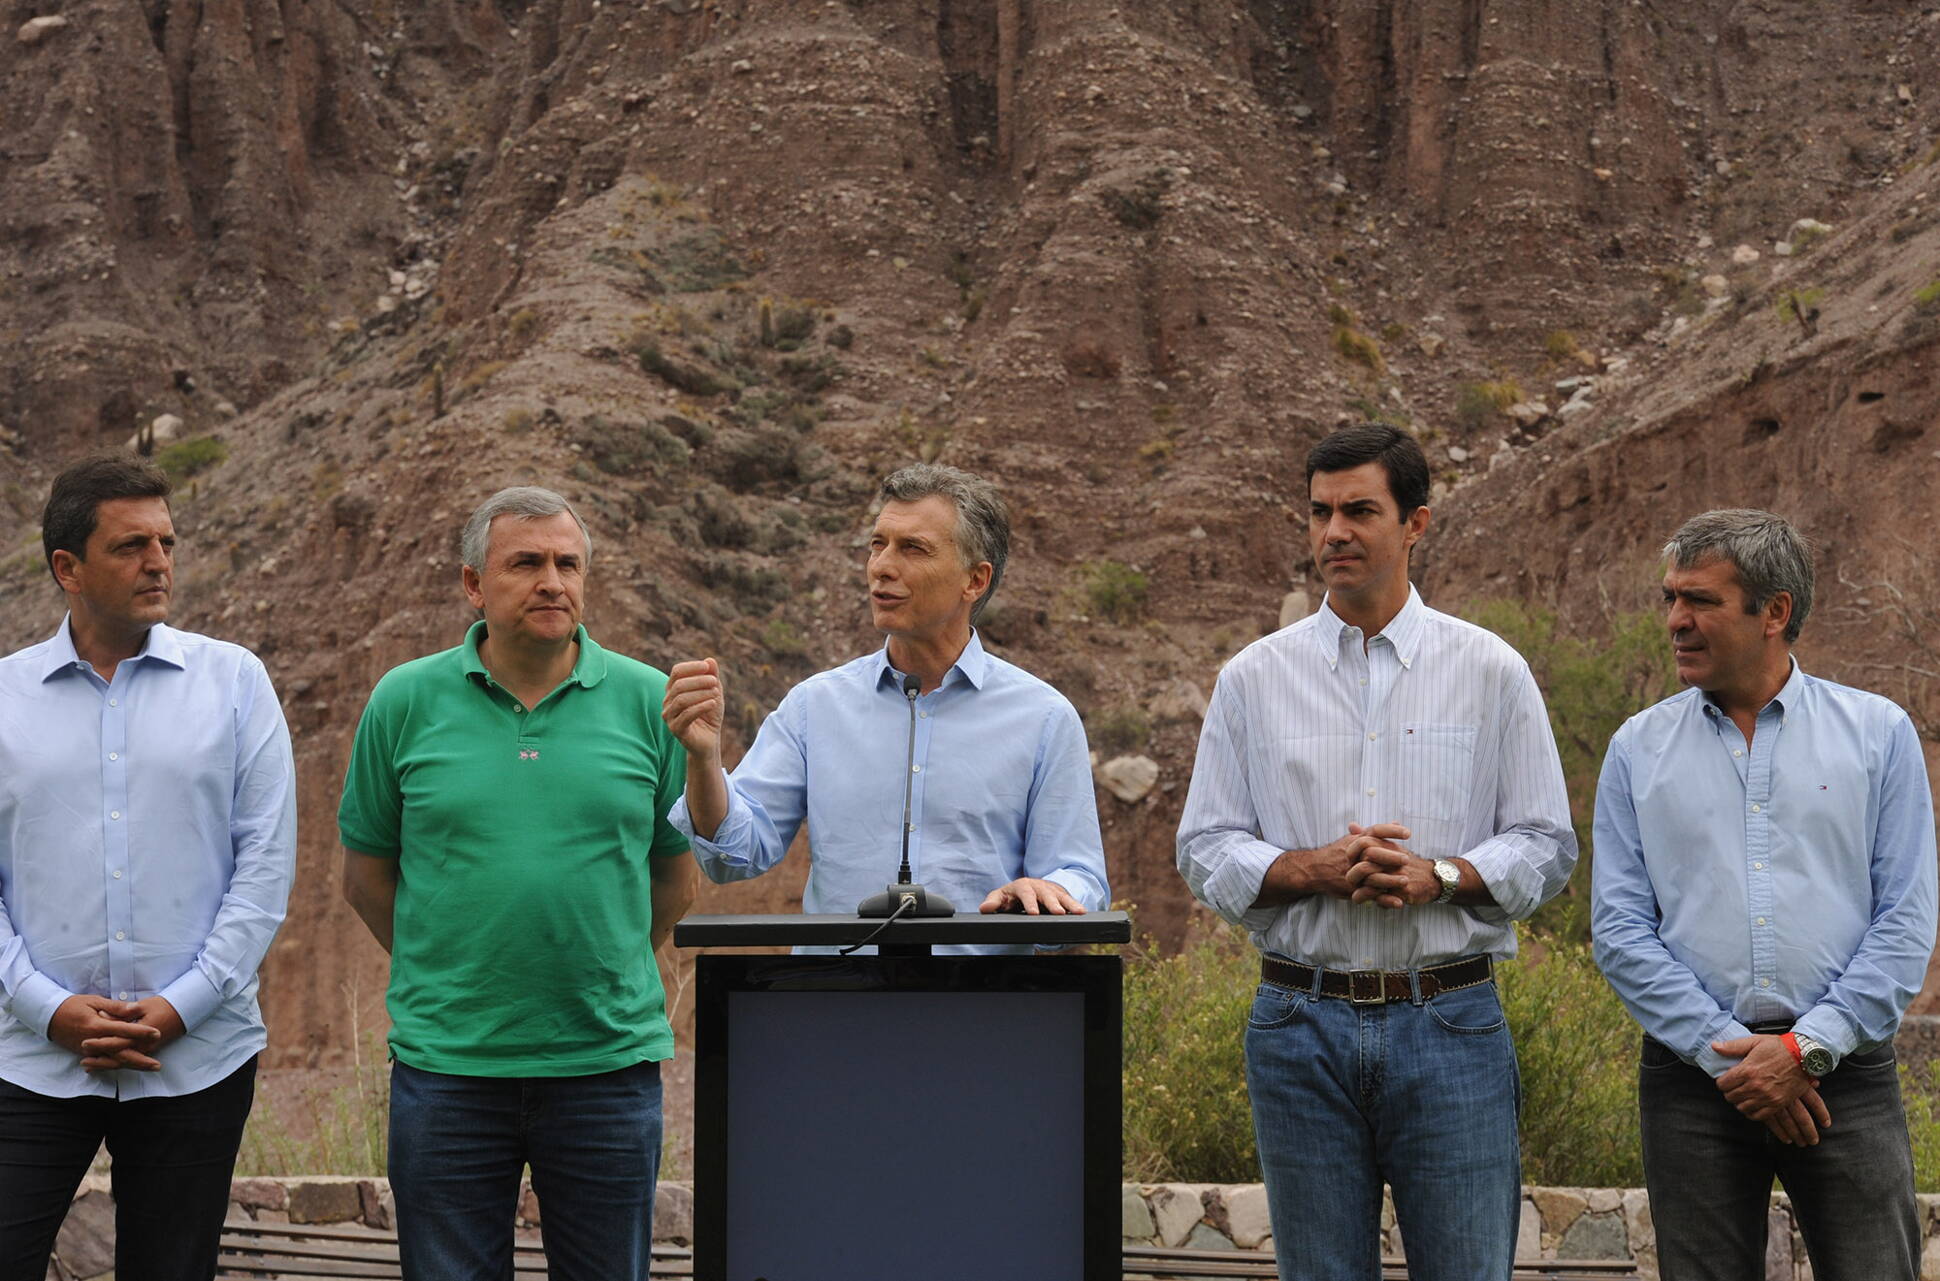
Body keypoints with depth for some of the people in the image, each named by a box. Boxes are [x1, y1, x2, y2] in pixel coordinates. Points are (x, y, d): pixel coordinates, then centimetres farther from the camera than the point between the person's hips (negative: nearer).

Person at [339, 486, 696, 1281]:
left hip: (607, 1063, 0)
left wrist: (604, 978, 9)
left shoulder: (647, 702, 1)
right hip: (446, 1064, 0)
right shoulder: (406, 701, 1)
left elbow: (677, 870, 10)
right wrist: (440, 977, 7)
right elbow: (366, 867, 9)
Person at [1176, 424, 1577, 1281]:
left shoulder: (1491, 672, 5)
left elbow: (1547, 845, 4)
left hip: (1450, 1019, -1)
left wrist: (1441, 877, -13)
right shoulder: (1254, 679, 8)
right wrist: (1312, 869, -13)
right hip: (1302, 1021, 1)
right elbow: (1205, 851, 5)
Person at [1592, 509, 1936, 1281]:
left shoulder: (1877, 733, 4)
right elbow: (1620, 930, 1)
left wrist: (1809, 1048, -11)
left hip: (1841, 1068, -1)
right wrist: (1729, 1054, -9)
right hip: (1694, 1071, 1)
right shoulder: (1639, 749, 7)